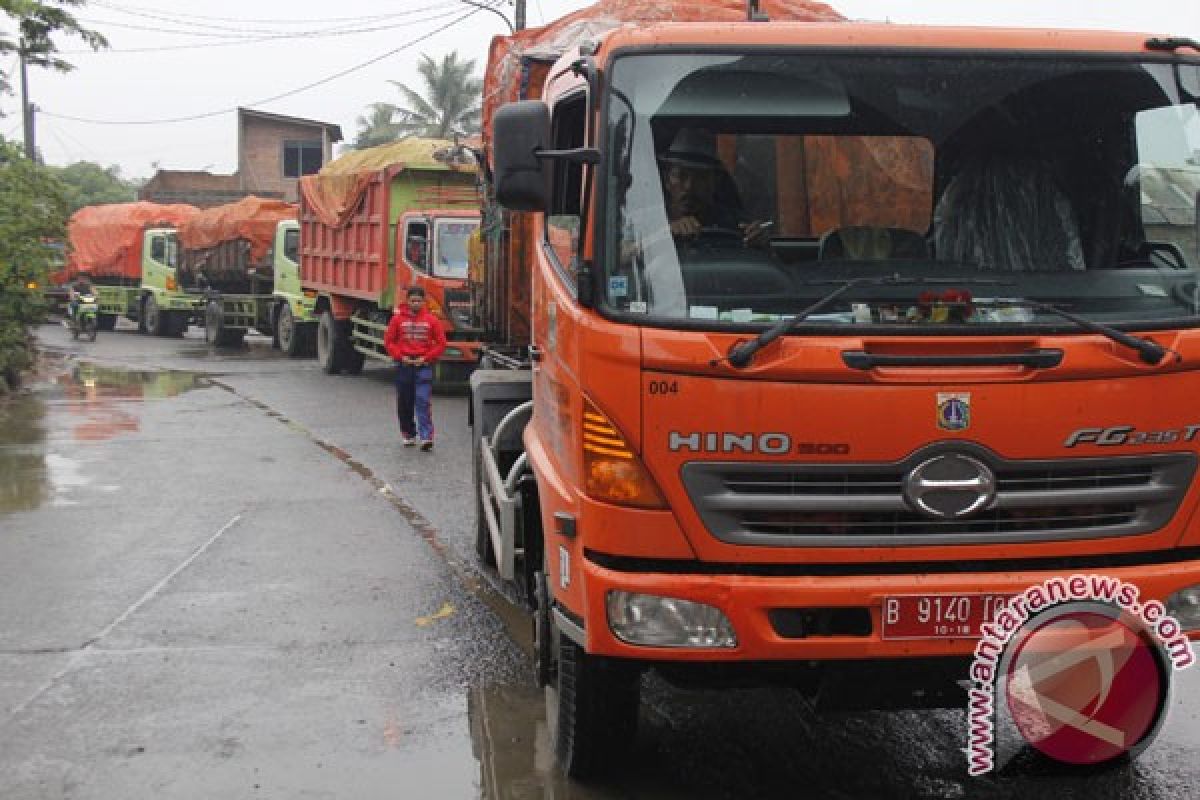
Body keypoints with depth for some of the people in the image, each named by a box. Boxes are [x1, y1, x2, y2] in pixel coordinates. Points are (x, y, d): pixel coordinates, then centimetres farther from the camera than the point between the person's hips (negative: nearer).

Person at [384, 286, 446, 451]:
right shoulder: (398, 319, 3)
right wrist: (400, 356, -5)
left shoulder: (431, 320, 1)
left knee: (423, 401, -14)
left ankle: (426, 437, -18)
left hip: (423, 365, -2)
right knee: (404, 403, 10)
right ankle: (409, 434, 25)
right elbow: (389, 341, 6)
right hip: (404, 365, 2)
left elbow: (441, 343, 4)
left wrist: (426, 358, -5)